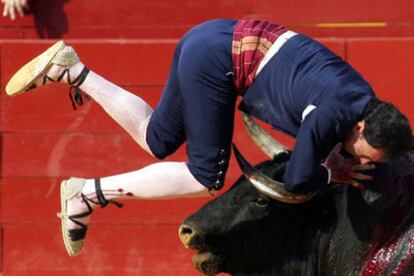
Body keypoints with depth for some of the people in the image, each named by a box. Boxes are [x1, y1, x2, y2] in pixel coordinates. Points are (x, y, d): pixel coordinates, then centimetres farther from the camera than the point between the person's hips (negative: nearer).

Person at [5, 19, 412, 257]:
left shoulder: (367, 102, 4)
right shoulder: (336, 113, -23)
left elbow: (313, 129, 23)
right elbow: (297, 179, -16)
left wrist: (332, 156, 4)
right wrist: (334, 174, 2)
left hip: (214, 39, 9)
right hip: (216, 59, -9)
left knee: (157, 142, 19)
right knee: (206, 177, -6)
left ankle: (70, 70, 18)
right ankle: (89, 194, -2)